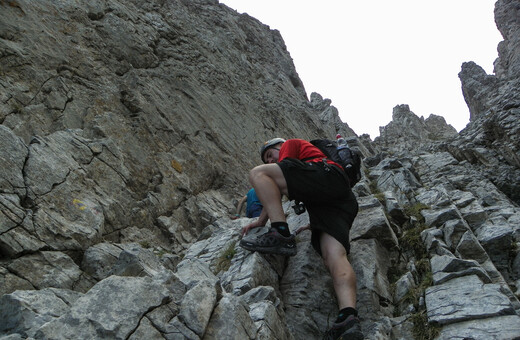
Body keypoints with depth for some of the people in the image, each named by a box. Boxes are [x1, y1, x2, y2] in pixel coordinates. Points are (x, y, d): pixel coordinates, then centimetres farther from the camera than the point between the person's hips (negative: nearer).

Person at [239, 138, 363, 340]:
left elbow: (278, 179, 9)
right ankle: (348, 319, -34)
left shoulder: (291, 145, 22)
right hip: (345, 201, 8)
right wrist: (312, 225, 33)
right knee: (334, 256, -13)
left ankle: (281, 234, -25)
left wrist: (262, 219, 9)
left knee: (258, 173, -10)